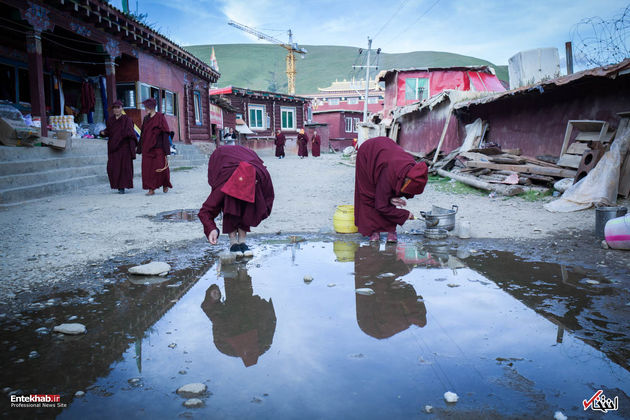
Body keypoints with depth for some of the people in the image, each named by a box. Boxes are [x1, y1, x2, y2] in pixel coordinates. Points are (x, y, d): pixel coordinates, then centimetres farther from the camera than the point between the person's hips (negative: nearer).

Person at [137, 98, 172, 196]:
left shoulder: (160, 117, -3)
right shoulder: (146, 119, 14)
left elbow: (165, 132, -7)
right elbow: (143, 134, 16)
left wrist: (166, 150, -14)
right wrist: (140, 148, 12)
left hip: (158, 146, -5)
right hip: (147, 146, 5)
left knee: (161, 167, -6)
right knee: (148, 168, -2)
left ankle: (165, 184, 21)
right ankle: (151, 189, 1)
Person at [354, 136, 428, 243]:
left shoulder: (412, 168, -25)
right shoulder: (389, 174, -41)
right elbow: (381, 206, -30)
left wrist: (392, 198, -20)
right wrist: (405, 214, -24)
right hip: (367, 153, -5)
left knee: (390, 197, -5)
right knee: (370, 195, -7)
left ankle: (391, 230, 0)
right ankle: (373, 230, 4)